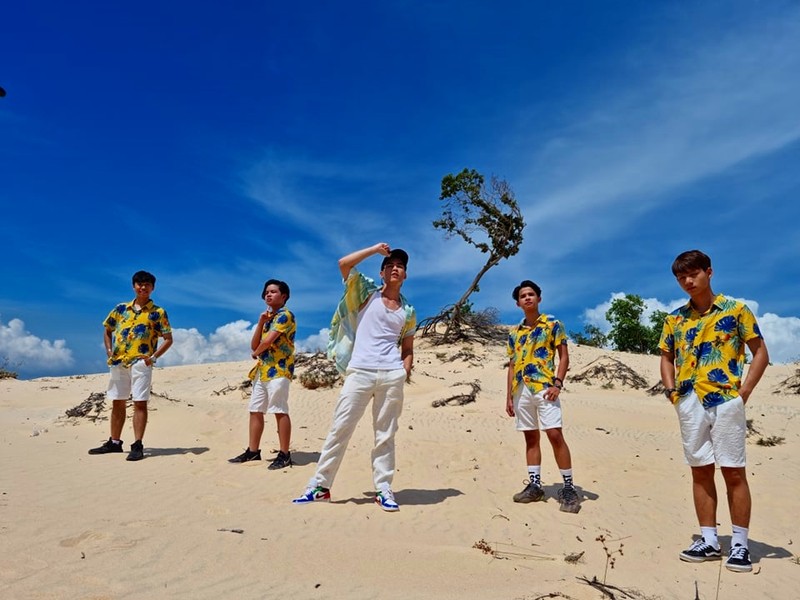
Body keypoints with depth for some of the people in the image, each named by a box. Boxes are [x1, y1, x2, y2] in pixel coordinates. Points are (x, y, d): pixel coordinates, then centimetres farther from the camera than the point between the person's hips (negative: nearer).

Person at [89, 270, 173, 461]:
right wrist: (109, 351, 8)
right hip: (118, 362, 5)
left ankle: (137, 445, -2)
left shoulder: (158, 312, 1)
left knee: (140, 403, -6)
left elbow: (168, 339, 0)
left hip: (141, 363, -4)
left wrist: (154, 357, -10)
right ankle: (114, 442, 23)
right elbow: (107, 330, 21)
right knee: (117, 402, 12)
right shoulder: (121, 308, 13)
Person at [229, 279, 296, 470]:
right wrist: (260, 322, 2)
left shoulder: (285, 315, -6)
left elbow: (268, 341, -16)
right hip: (262, 370, 9)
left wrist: (256, 353, 5)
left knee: (280, 411, -9)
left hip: (278, 370, -9)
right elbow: (254, 346, 14)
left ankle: (284, 454, -5)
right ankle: (253, 451, 18)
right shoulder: (268, 317, 22)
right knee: (255, 411, 9)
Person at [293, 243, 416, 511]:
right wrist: (375, 249, 2)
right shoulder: (367, 292, 9)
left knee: (385, 434, 5)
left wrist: (404, 374, 2)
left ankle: (383, 489, 13)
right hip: (359, 372, -2)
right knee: (340, 428, -1)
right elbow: (343, 263, -4)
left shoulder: (408, 311, 16)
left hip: (392, 375, 2)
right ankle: (320, 485, 8)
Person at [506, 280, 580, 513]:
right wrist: (509, 396, 12)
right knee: (531, 437, 9)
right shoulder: (514, 332, 16)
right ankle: (534, 485, 14)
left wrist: (558, 383, -14)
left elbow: (564, 356, -1)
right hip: (521, 389, 5)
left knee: (555, 434, -10)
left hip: (544, 387, -5)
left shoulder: (552, 324, 3)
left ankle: (569, 487, -2)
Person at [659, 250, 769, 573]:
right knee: (701, 471, 8)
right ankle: (709, 540, 17)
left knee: (734, 471, 0)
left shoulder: (736, 310, 0)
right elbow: (667, 357, 18)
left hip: (726, 400, -3)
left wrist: (744, 391, -7)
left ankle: (740, 544, 11)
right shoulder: (675, 318, 10)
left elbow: (760, 353, 2)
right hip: (690, 403, 4)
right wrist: (671, 390, 3)